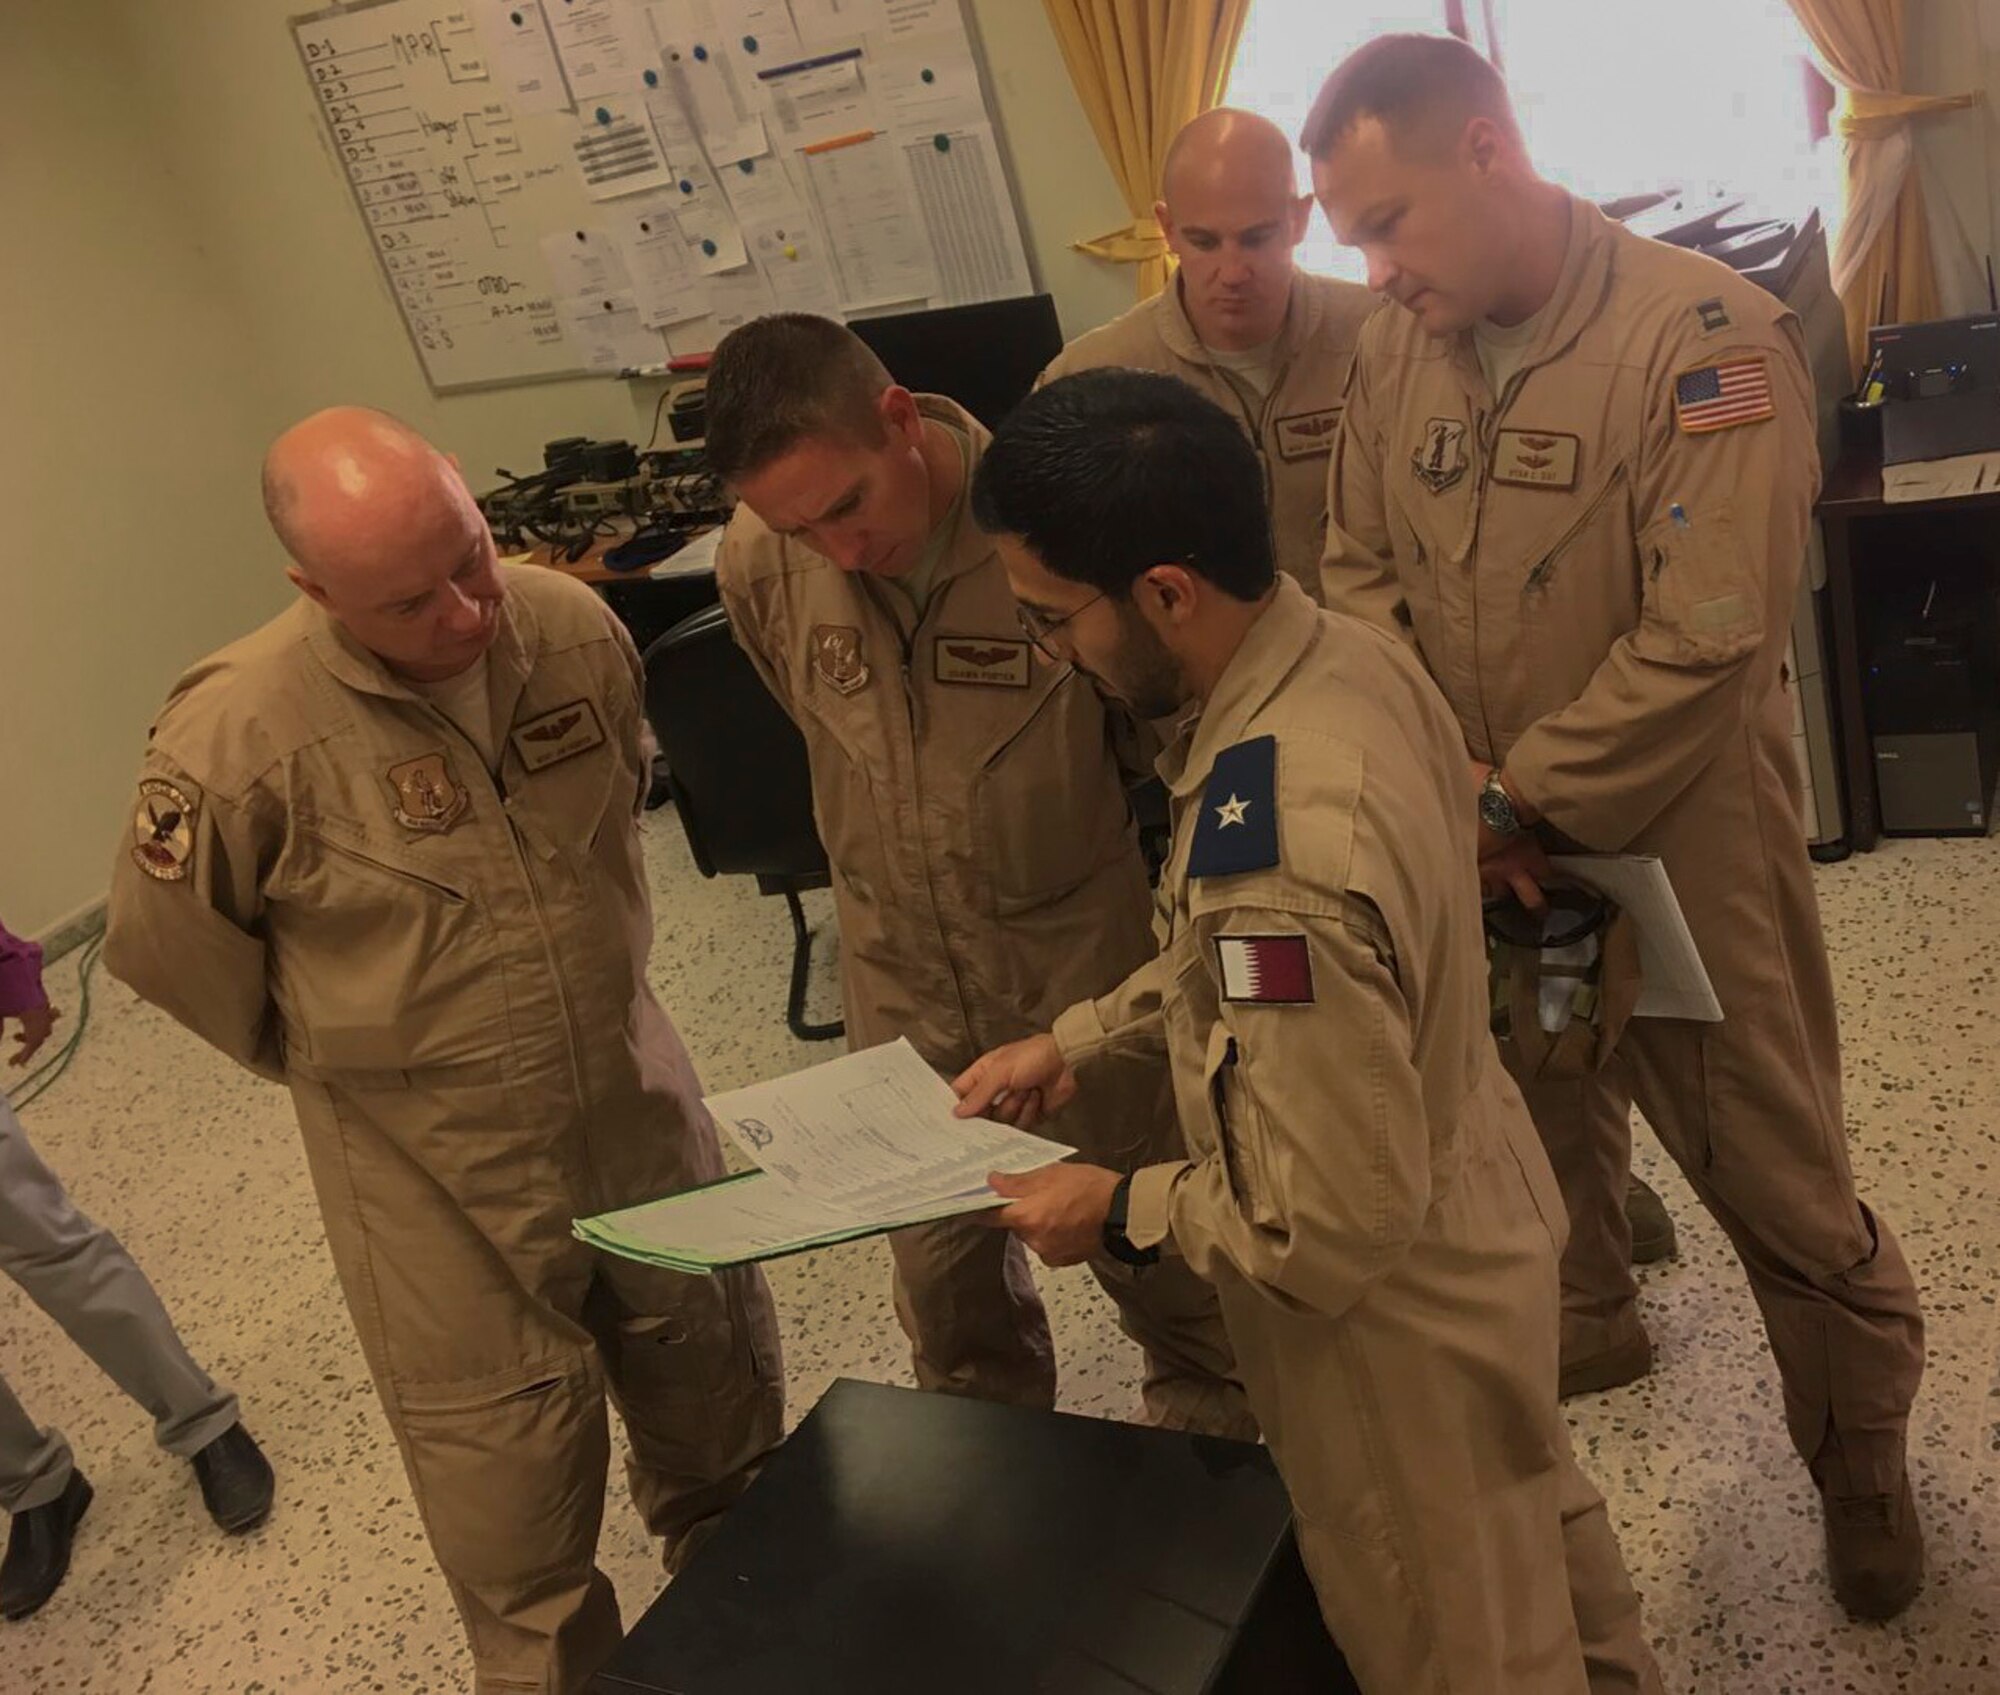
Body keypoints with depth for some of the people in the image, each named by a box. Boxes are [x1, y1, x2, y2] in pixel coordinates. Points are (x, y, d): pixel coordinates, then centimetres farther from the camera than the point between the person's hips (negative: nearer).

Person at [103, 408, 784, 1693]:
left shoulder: (575, 627, -10)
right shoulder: (237, 737, -24)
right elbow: (164, 947, -6)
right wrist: (349, 1063, 4)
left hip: (644, 1115, 5)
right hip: (442, 1190, -4)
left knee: (729, 1452, 23)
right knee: (522, 1560, 10)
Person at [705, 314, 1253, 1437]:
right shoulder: (757, 562, -12)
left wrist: (1179, 917, 2)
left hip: (1084, 954, -3)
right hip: (902, 976, 4)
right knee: (940, 1261, 20)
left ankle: (1209, 1422, 47)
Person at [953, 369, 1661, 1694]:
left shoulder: (1278, 857, -40)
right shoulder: (1352, 655, -11)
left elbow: (1337, 1222, -30)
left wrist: (1120, 1212, -15)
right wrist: (1078, 1040, 4)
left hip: (1397, 1315, -8)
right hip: (1476, 1211, 8)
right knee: (1539, 1544, 34)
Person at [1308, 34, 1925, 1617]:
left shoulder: (1710, 331, -18)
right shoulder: (1396, 352, -1)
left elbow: (1708, 640, -23)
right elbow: (1361, 582, 0)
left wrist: (1513, 797, -18)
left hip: (1675, 858, -5)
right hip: (1485, 858, 5)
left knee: (1775, 1177, 10)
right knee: (1531, 1123, 23)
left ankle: (1862, 1451, 37)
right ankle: (1584, 1334, 53)